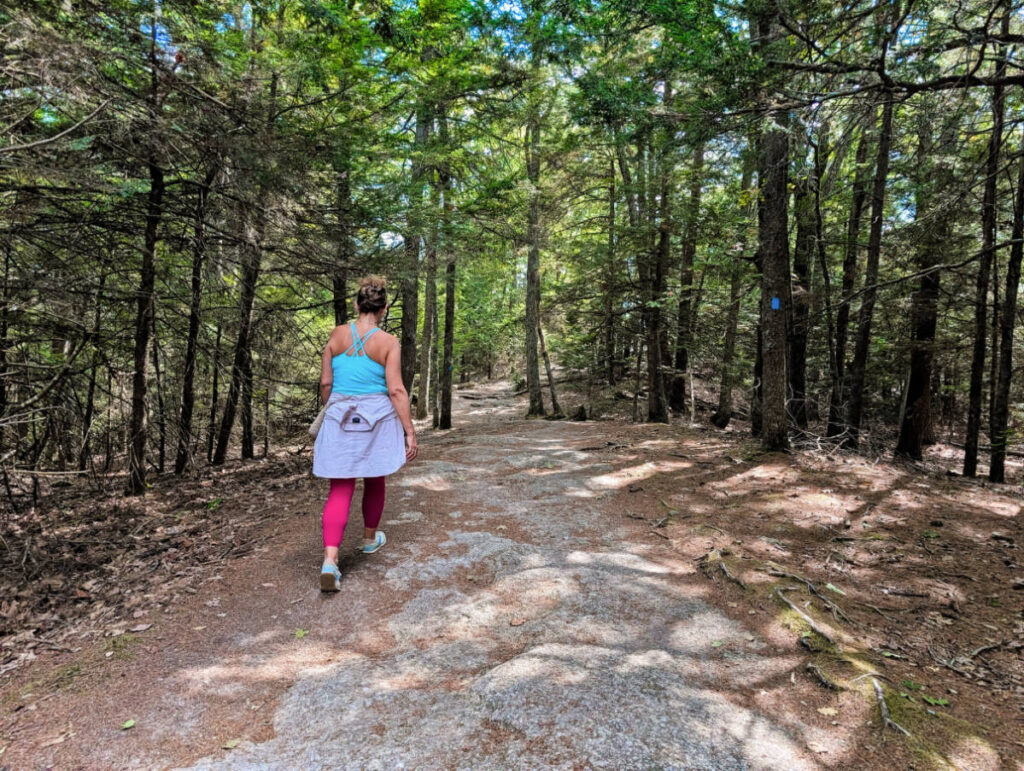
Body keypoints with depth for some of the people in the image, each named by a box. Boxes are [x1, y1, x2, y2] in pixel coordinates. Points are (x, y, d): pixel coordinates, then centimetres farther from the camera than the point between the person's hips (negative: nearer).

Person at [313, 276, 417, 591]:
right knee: (374, 482, 20)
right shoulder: (388, 342, -7)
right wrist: (410, 432, -8)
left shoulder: (337, 335, 0)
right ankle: (370, 538, 38)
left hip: (340, 417, 1)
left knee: (340, 489, 2)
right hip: (377, 417, -1)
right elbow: (396, 390, -12)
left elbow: (325, 383, 3)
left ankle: (330, 560, -12)